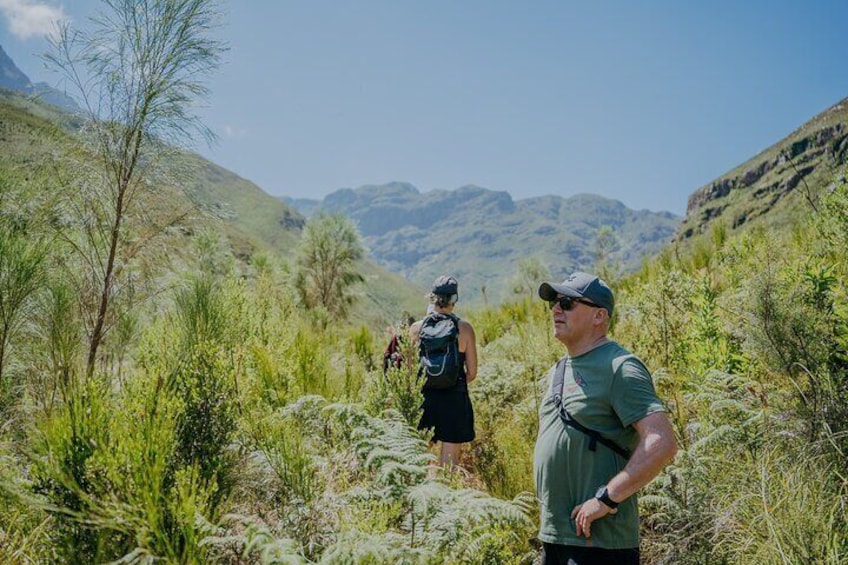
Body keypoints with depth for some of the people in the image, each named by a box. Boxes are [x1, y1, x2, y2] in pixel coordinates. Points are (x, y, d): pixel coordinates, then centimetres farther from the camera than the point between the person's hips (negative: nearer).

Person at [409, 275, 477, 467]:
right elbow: (472, 373, -3)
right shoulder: (464, 328, -7)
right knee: (450, 461, 8)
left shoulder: (416, 328, -4)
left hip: (425, 399, 2)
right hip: (455, 400, -1)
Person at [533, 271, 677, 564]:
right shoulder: (558, 371, 13)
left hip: (597, 540, -8)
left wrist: (606, 499, -22)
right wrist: (547, 514, 15)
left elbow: (662, 444, -23)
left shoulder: (619, 368, -13)